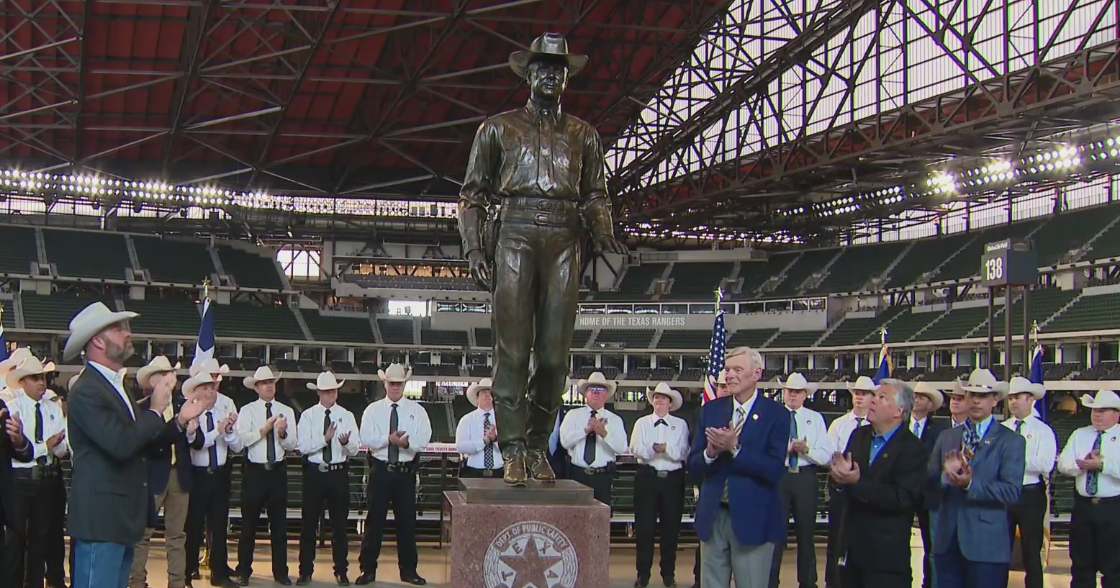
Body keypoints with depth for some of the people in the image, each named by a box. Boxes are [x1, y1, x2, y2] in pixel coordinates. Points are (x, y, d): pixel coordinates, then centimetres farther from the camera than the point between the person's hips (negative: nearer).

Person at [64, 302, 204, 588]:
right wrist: (155, 411, -12)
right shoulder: (87, 391, -16)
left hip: (120, 515, 10)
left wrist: (180, 421, 8)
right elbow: (121, 445, -26)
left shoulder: (115, 385, 16)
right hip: (100, 516, -10)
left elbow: (140, 443, 16)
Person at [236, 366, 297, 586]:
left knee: (279, 523, 8)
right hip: (254, 471, -2)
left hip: (277, 471, 2)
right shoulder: (247, 410, -1)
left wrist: (283, 433, -21)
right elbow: (242, 439, -15)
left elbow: (292, 445, -2)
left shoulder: (286, 411, 5)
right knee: (249, 523, 5)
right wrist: (263, 429, -24)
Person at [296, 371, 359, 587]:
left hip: (339, 473, 1)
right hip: (314, 472, -1)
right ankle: (305, 571, 16)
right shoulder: (308, 415, 0)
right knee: (309, 523, 5)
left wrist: (346, 443, -25)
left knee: (339, 523, 8)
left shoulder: (347, 415, 3)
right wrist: (325, 438, -24)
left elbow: (354, 450, -3)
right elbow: (303, 446, -10)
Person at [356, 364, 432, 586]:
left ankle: (408, 570, 17)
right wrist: (389, 439, -21)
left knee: (407, 520, 7)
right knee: (375, 520, 4)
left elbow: (424, 439, -8)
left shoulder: (417, 410, 3)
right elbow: (366, 439, -8)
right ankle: (368, 569, 13)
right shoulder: (373, 410, 3)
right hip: (380, 471, 0)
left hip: (406, 472, 1)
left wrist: (407, 442, -26)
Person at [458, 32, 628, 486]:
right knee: (512, 349, -9)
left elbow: (596, 196, 20)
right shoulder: (499, 128, 16)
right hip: (515, 235, -2)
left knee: (555, 352, -2)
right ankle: (514, 451, -5)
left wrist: (605, 236, 1)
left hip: (563, 242, 2)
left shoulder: (583, 135, 21)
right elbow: (472, 193, 13)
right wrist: (474, 247, 0)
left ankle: (538, 447, 8)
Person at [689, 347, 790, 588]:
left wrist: (735, 448, -23)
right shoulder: (711, 410, 6)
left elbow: (775, 471, -15)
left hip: (753, 519, -4)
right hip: (713, 516, 4)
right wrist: (710, 452, -17)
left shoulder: (775, 414, -6)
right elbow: (693, 464, 4)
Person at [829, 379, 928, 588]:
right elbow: (843, 479, 9)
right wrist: (842, 474, -16)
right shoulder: (858, 435, 10)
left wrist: (858, 482, -26)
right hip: (852, 546, 6)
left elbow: (902, 498, -21)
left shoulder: (912, 448, -12)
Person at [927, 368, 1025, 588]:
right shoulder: (946, 437, 12)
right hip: (947, 540, 4)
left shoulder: (1011, 441, -3)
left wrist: (970, 484, -24)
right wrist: (945, 476, -16)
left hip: (987, 544, -4)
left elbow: (1012, 491, -14)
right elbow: (929, 479, 5)